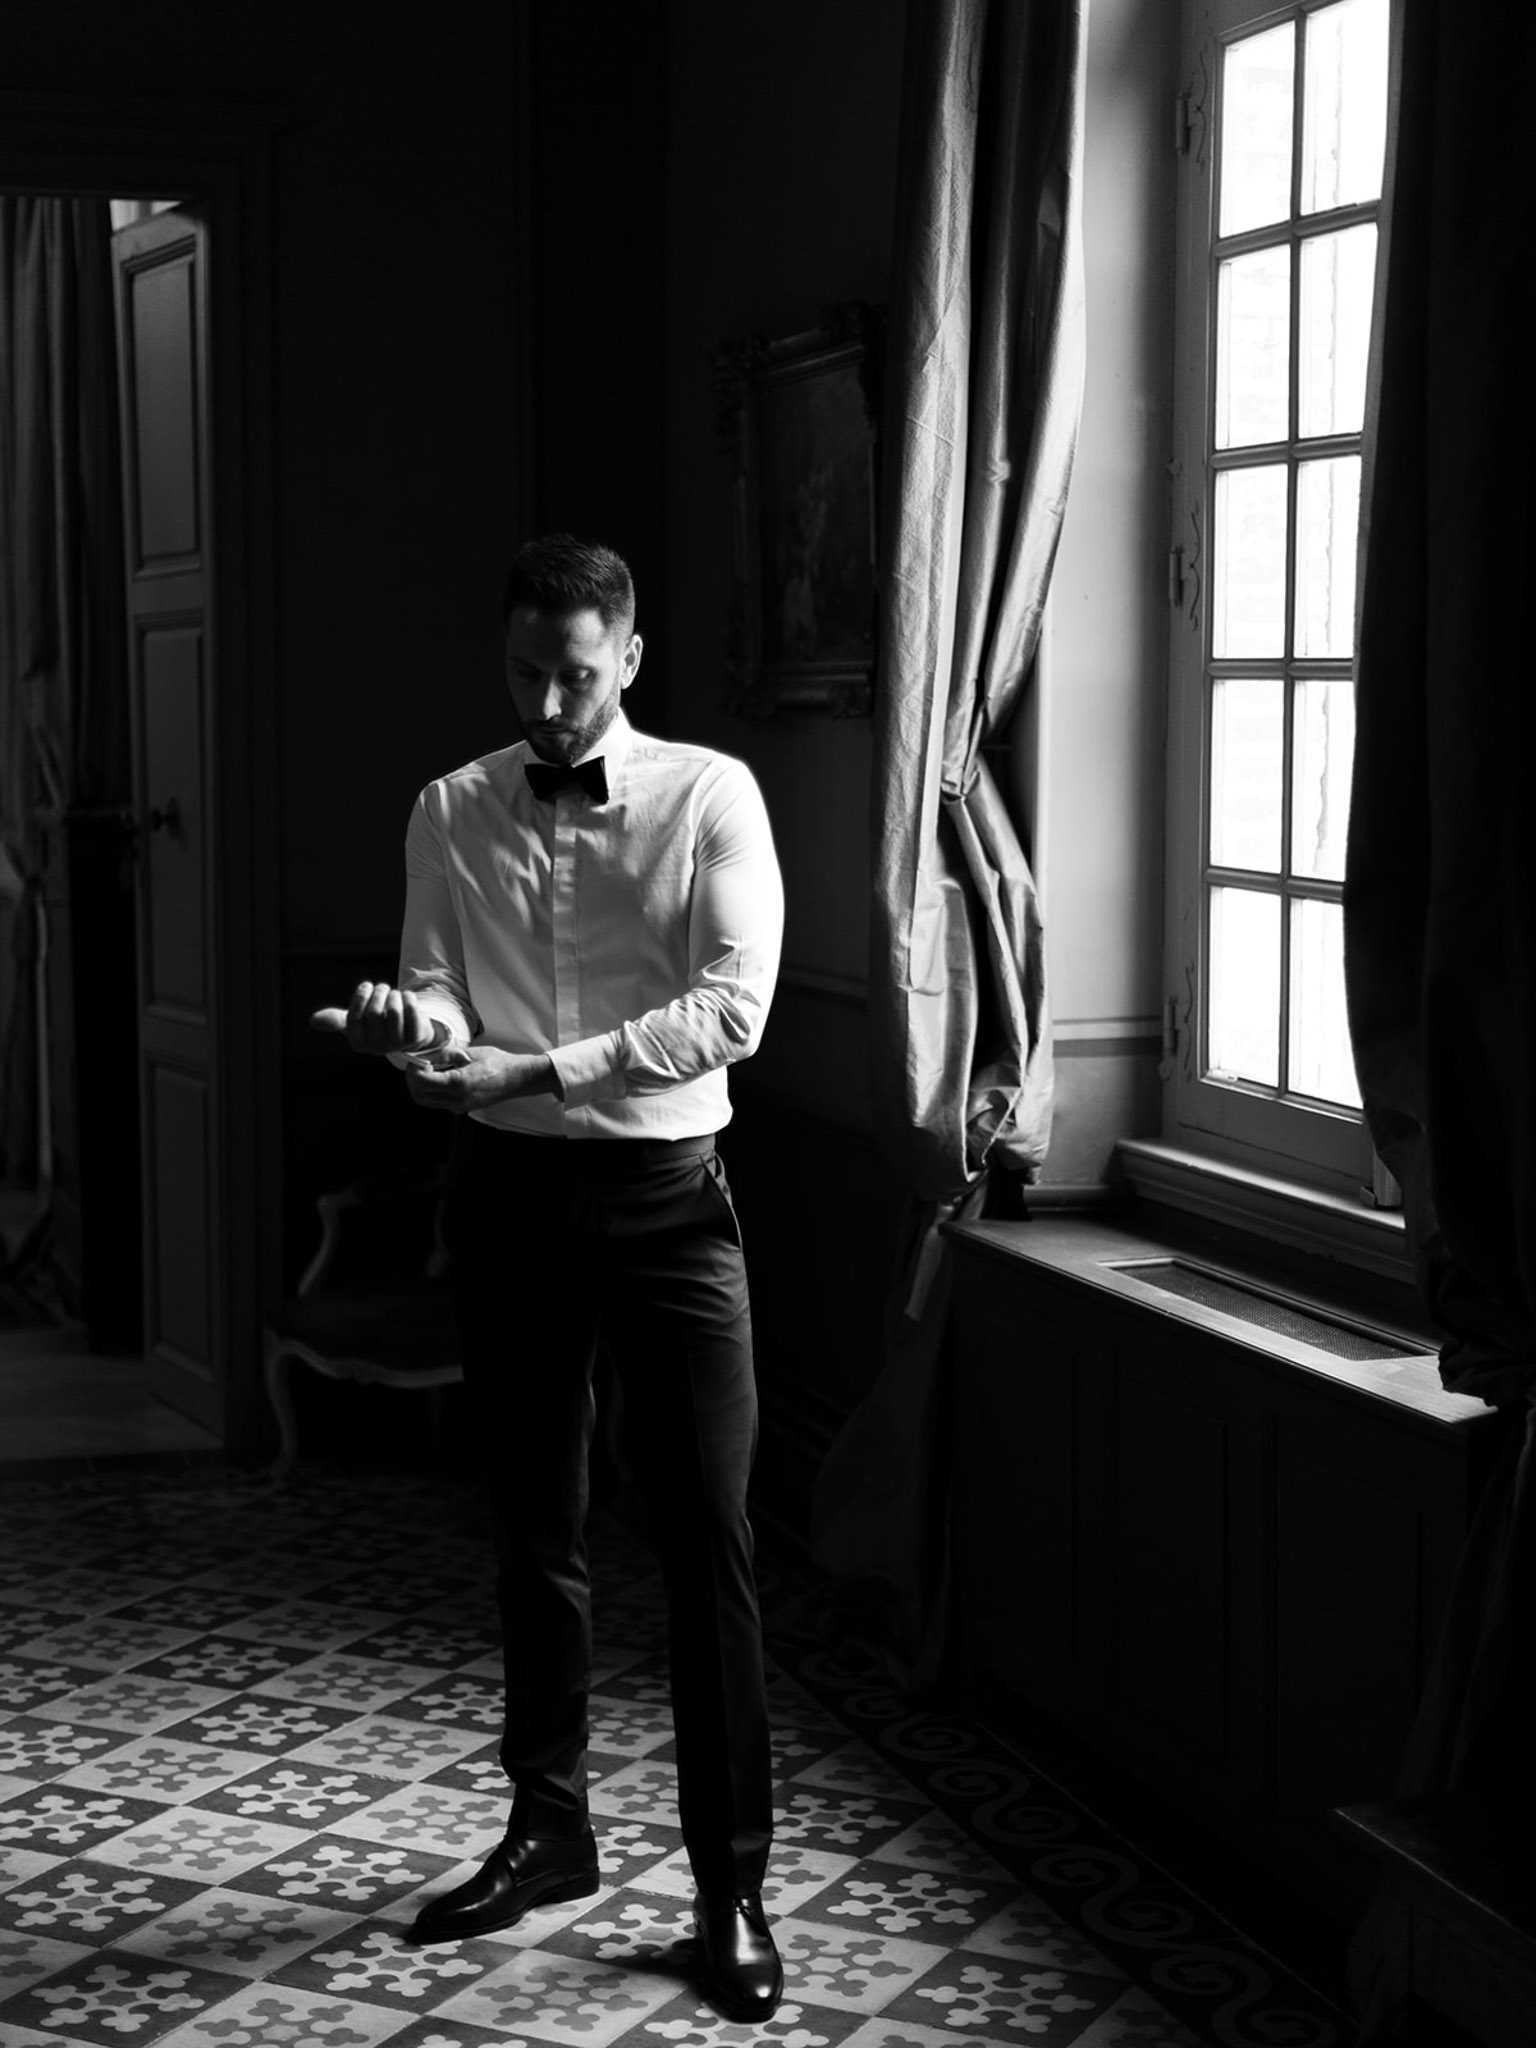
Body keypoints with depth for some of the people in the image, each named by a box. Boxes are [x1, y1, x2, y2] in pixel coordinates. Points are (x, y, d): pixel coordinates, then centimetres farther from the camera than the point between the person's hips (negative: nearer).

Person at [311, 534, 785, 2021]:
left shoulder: (710, 797, -4)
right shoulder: (451, 814, 6)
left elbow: (730, 1009, -14)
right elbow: (435, 998, -1)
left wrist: (531, 1067, -22)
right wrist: (412, 1031, -26)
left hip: (664, 1191, -3)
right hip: (511, 1192, 3)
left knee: (706, 1537, -4)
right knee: (533, 1527, 13)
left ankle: (731, 1885, 6)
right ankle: (547, 1828, 29)